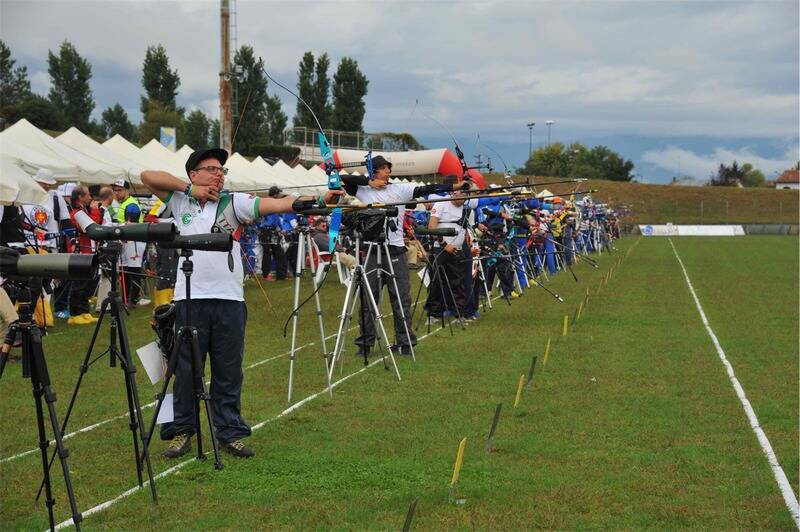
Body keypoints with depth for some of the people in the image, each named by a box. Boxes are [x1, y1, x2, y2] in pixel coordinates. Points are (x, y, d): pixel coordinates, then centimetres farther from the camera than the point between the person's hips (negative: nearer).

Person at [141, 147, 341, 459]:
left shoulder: (234, 203, 5)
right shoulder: (180, 202, 9)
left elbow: (272, 204, -8)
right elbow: (148, 176, 3)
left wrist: (316, 201, -22)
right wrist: (190, 189, -3)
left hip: (229, 299, 0)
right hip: (189, 299, 0)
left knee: (228, 372, 7)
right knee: (186, 370, 5)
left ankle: (230, 433, 15)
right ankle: (181, 432, 16)